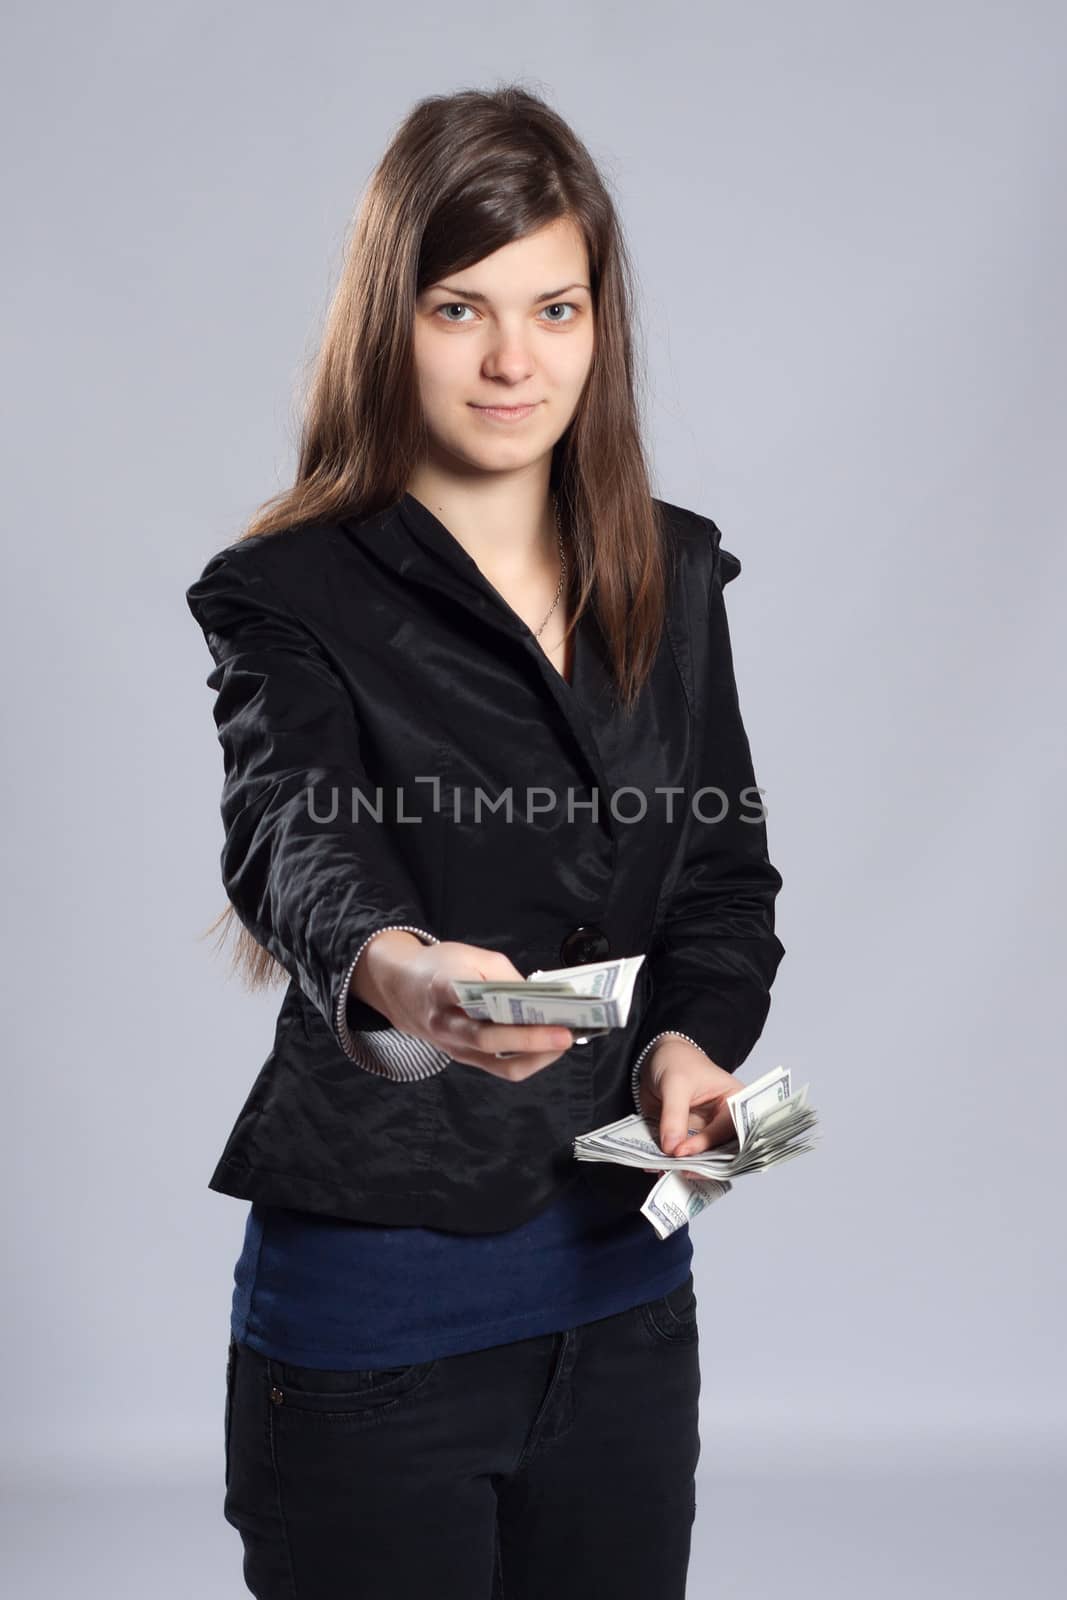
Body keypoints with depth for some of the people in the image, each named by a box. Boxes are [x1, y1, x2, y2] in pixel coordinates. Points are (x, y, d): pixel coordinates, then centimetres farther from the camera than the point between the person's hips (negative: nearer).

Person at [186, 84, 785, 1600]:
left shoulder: (673, 575, 5)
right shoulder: (290, 596, -10)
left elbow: (727, 871, 9)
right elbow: (296, 845, -28)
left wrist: (690, 1038, -11)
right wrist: (390, 972, -49)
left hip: (625, 1281, 5)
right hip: (374, 1302, -4)